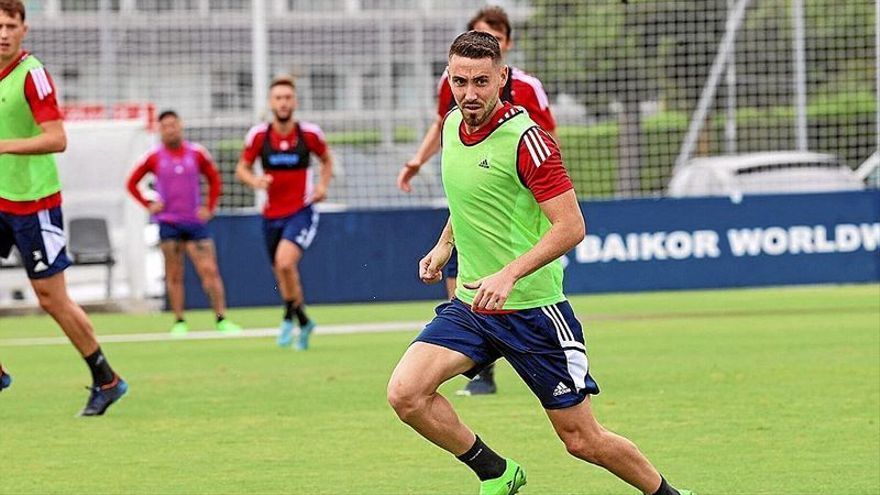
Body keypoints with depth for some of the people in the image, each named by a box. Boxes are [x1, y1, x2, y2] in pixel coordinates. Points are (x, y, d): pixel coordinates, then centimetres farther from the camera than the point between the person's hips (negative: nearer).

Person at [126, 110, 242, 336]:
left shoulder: (197, 153, 3)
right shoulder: (154, 157, 0)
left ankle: (221, 319, -4)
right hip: (168, 222, 0)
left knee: (209, 270, -7)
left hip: (195, 221, 0)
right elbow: (132, 184, 10)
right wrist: (148, 205, -1)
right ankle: (179, 321, 6)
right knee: (174, 275, 0)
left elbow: (214, 179, 14)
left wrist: (209, 207, 4)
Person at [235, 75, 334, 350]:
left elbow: (326, 159, 14)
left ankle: (290, 317, -5)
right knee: (281, 274, 10)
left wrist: (323, 185, -3)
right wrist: (254, 181, -15)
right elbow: (242, 168, 6)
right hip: (272, 215, 3)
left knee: (285, 262, -26)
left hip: (301, 211, -3)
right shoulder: (258, 135, -3)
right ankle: (304, 323, 34)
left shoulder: (309, 134, -5)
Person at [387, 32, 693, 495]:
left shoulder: (525, 139, -18)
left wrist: (509, 274, -32)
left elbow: (570, 226, -22)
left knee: (581, 440, 0)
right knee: (405, 394, -16)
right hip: (469, 302, 6)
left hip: (533, 309, -6)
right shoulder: (452, 124, 5)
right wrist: (444, 243, 16)